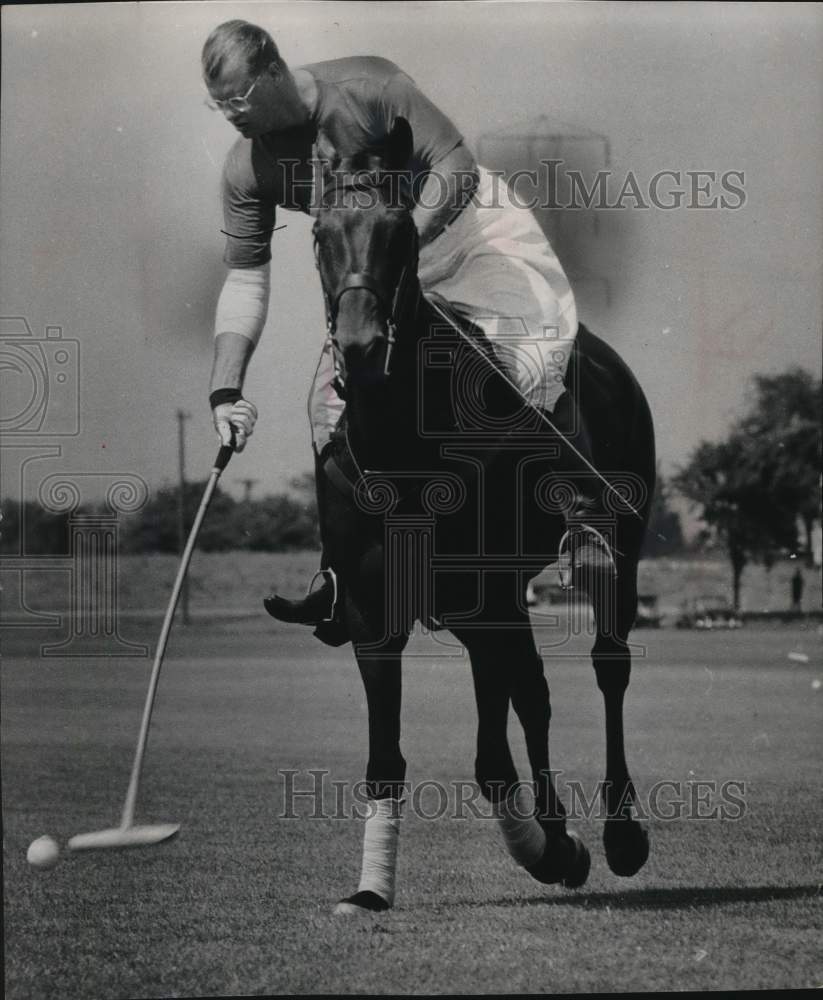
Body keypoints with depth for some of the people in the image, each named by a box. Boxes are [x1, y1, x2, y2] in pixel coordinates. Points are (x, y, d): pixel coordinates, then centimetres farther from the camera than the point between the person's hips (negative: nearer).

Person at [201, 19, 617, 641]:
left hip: (469, 226, -5)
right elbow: (245, 277, -8)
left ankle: (588, 514, -1)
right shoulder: (245, 171, -14)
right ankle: (341, 579, 8)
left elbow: (455, 167, -23)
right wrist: (226, 391, -17)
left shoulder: (366, 88, -28)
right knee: (333, 402, -6)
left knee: (531, 364, -23)